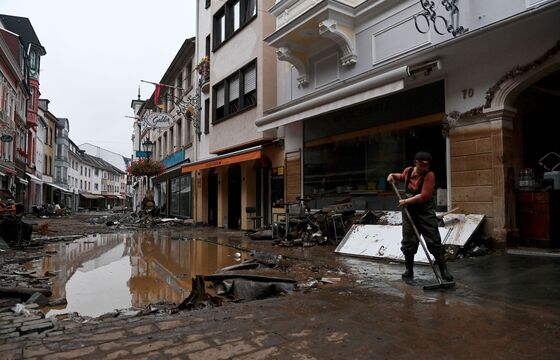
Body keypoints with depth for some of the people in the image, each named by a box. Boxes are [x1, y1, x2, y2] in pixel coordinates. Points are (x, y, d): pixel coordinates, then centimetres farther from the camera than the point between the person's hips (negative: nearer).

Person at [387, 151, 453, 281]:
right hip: (409, 212, 5)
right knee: (408, 243, 9)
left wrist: (406, 201, -16)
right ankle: (409, 270, 23)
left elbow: (424, 196, -23)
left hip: (426, 213, -4)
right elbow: (402, 177, 30)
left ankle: (444, 271, 7)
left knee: (434, 242, -3)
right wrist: (393, 175, 11)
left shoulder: (429, 175, -14)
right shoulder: (408, 171, 3)